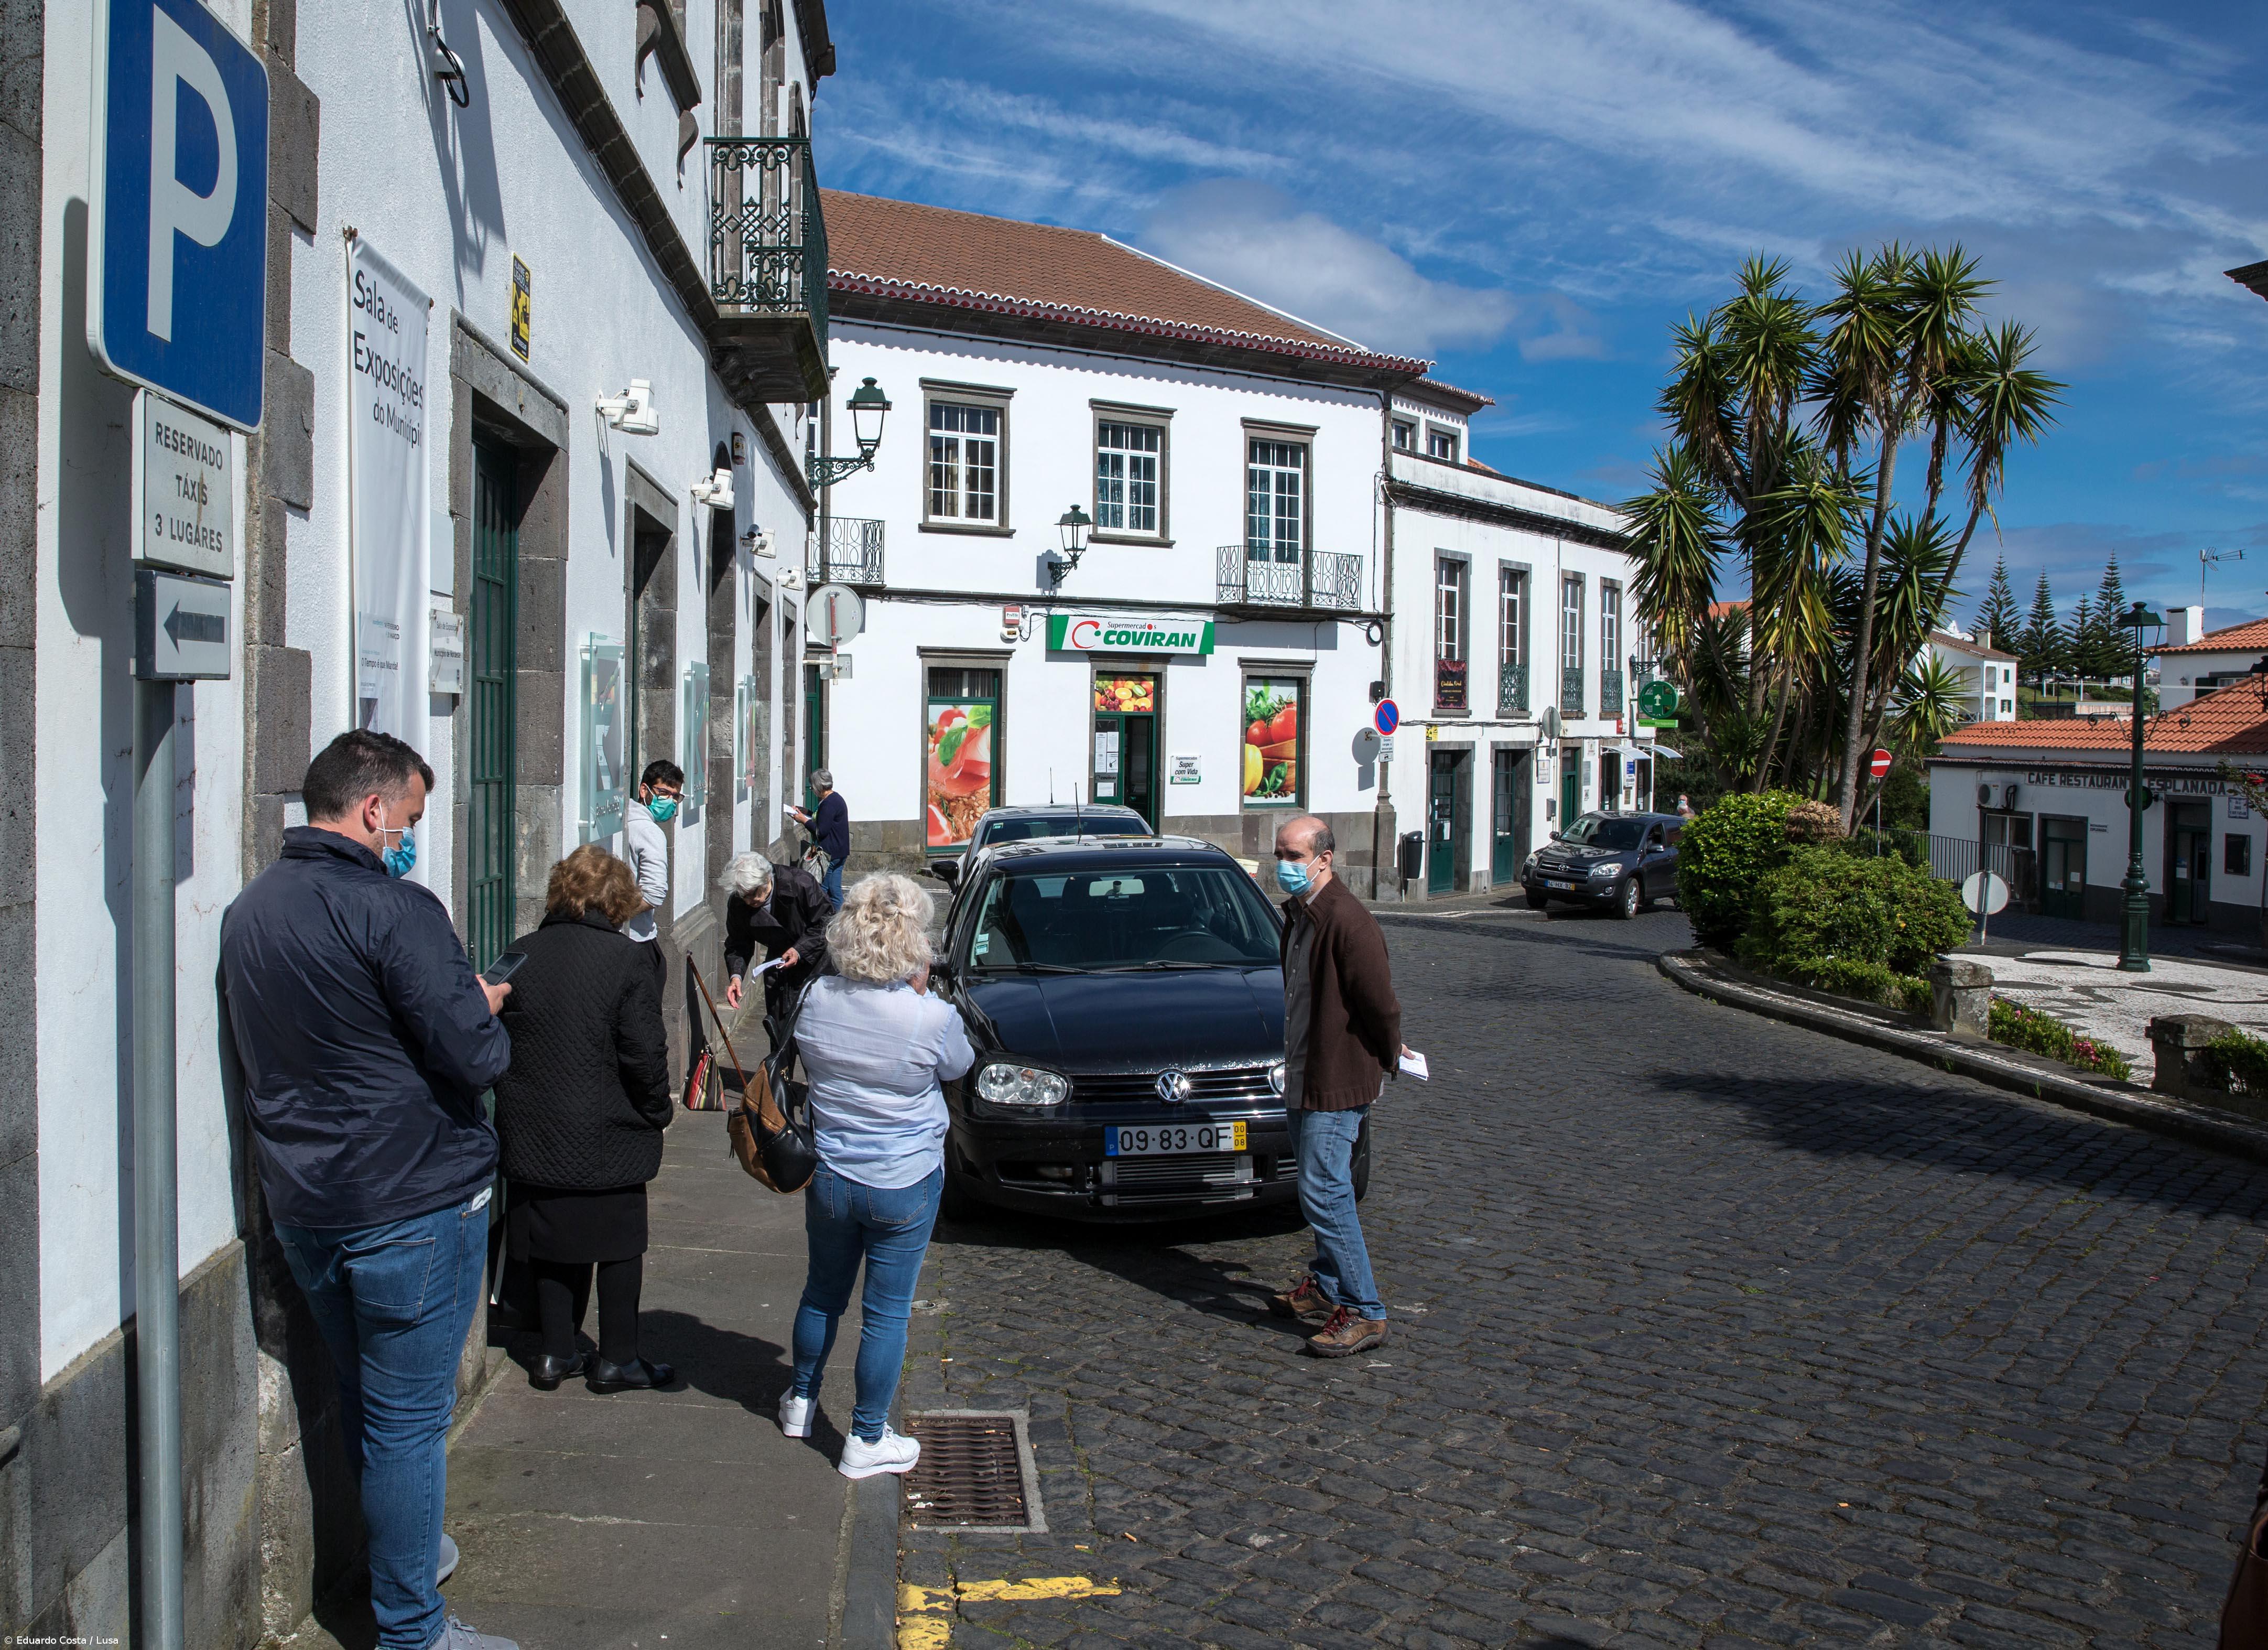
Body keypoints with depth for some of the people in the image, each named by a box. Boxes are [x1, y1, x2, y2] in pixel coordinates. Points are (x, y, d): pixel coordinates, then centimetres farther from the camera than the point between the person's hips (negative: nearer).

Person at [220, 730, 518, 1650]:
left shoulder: (247, 910, 8)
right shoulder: (392, 909, -19)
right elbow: (476, 1056, -22)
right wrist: (486, 1009, 1)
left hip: (301, 1205, 8)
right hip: (413, 1203, -8)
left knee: (362, 1405, 23)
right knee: (408, 1421, 3)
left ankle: (397, 1564, 41)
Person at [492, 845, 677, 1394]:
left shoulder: (521, 954, 0)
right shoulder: (625, 958, -13)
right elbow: (645, 1054, -14)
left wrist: (516, 1108, 17)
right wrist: (658, 1113, 1)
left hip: (534, 1136, 4)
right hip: (611, 1138, -4)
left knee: (552, 1241, 16)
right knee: (619, 1245, 9)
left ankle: (556, 1353, 23)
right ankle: (617, 1360, 16)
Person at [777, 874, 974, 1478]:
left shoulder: (817, 999, -12)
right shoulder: (932, 1018, -23)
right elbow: (957, 1067, -1)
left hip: (828, 1178, 4)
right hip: (905, 1186, -4)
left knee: (823, 1291, 24)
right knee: (887, 1311, 10)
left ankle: (801, 1402, 43)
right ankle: (867, 1440, 21)